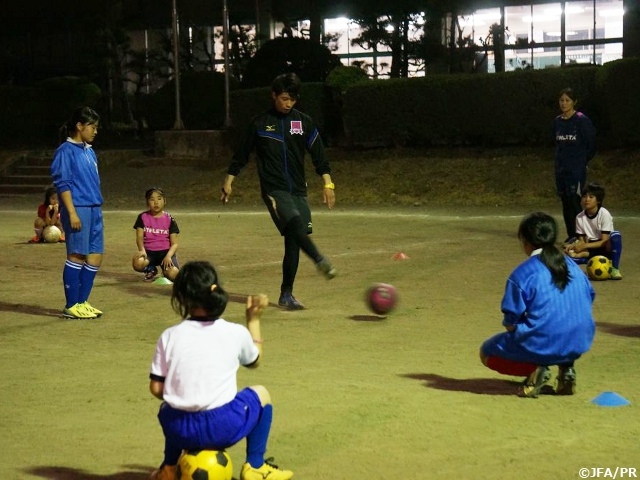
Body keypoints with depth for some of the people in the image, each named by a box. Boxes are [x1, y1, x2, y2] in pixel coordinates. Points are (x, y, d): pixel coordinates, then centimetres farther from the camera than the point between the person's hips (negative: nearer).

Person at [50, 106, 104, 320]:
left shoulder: (89, 152, 18)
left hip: (94, 209, 8)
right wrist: (72, 213, -18)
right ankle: (71, 306, 2)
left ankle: (82, 302, 17)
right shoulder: (66, 151, -7)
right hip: (78, 209, -8)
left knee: (95, 256, 8)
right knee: (77, 255, -5)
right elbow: (62, 184, -12)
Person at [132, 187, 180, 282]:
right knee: (138, 264, -35)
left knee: (173, 275, -29)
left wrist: (168, 256, -21)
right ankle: (150, 269, 4)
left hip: (165, 251, -1)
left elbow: (174, 243, -1)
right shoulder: (143, 217, 3)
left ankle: (165, 270, 12)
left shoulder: (169, 220, 1)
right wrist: (142, 250, -25)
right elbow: (139, 237, -4)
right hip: (149, 252, 1)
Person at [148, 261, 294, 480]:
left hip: (178, 431, 3)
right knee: (260, 394, 27)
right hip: (222, 429, -2)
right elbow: (253, 361, 25)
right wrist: (254, 319, 33)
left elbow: (156, 388, 4)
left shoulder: (169, 336, 3)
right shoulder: (236, 333, 3)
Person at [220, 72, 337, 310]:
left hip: (298, 190, 3)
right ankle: (320, 261, -37)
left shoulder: (304, 122, 8)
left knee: (293, 241, 1)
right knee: (296, 225, -29)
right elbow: (241, 155, 10)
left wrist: (328, 184, -3)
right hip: (273, 189, -3)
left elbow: (319, 155, 7)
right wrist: (228, 183, 9)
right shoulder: (259, 123, 3)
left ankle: (286, 295, 8)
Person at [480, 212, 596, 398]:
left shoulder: (522, 274, -10)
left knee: (487, 352, 20)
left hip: (541, 346, -5)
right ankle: (566, 367, 12)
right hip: (579, 345, 5)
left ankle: (534, 368, -5)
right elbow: (589, 298, 16)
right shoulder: (572, 266, 8)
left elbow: (511, 323, -12)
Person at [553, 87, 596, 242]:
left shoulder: (581, 120, -8)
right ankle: (571, 236, 16)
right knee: (565, 203, 9)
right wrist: (560, 159, 14)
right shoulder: (557, 121, 9)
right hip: (561, 169, 6)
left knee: (574, 201, -12)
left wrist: (583, 161, 2)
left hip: (577, 169, -6)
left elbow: (592, 144, -4)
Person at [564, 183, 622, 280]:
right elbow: (582, 241, -1)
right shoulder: (580, 217, -5)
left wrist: (584, 246, -28)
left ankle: (615, 268, -29)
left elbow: (605, 241, -19)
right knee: (569, 253, -25)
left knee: (615, 235, -36)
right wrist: (574, 245, -24)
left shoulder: (604, 214, -16)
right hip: (590, 249, 2)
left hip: (606, 248, -2)